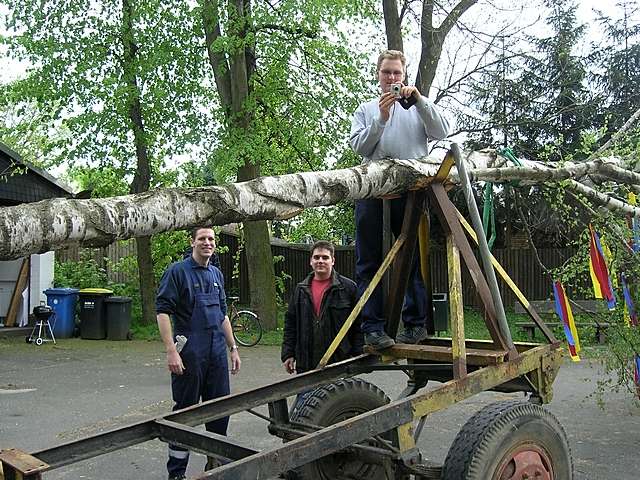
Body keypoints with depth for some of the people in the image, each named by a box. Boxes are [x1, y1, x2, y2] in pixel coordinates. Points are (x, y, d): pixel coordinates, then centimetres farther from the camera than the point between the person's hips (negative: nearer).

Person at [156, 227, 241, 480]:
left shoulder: (216, 274, 15)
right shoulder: (178, 271, -6)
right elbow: (163, 311, -13)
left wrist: (233, 348, 17)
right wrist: (171, 351, -20)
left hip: (217, 353, 6)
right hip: (189, 353, -6)